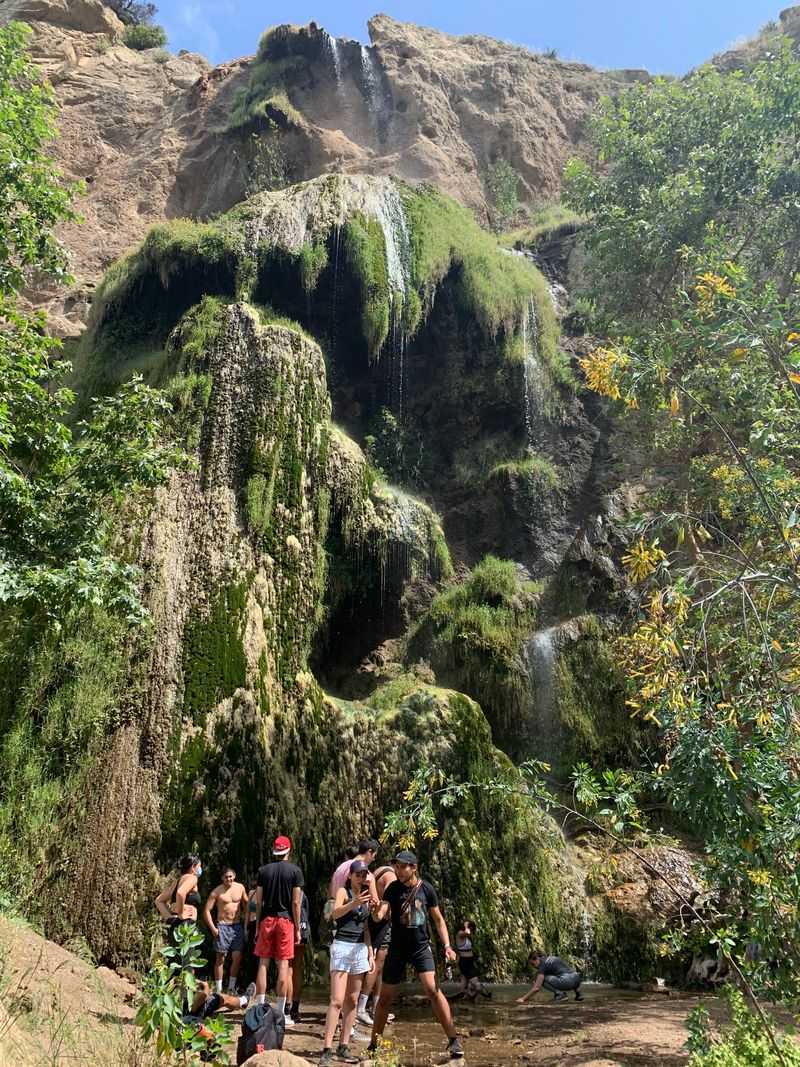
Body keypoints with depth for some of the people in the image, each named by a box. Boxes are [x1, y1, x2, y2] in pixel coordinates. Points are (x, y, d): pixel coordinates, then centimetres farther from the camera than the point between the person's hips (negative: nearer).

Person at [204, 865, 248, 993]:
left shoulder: (240, 888, 4)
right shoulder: (217, 891, -6)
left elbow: (246, 905, 15)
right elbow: (207, 910, -6)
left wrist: (246, 923, 7)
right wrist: (213, 928, -11)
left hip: (237, 926, 3)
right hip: (222, 926, -3)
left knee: (237, 958, 0)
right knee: (220, 959, 1)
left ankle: (231, 988, 12)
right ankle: (219, 990, 8)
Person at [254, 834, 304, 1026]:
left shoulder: (263, 870, 5)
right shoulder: (295, 871, -2)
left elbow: (258, 902, 6)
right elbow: (296, 903, -5)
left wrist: (258, 925, 14)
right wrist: (298, 928, 1)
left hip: (266, 919, 2)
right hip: (285, 919, -2)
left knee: (263, 963, 8)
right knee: (283, 965, 1)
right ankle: (280, 1014, 4)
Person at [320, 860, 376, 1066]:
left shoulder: (365, 896, 15)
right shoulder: (343, 891, -3)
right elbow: (335, 913, -22)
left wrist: (370, 954, 16)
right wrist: (354, 903, -38)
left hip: (360, 949, 6)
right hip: (342, 946, -6)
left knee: (352, 1001, 7)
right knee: (337, 1001, -13)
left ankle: (343, 1048, 12)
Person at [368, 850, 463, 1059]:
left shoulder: (426, 889, -5)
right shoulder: (393, 889, -8)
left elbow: (438, 919, 5)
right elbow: (380, 915, -20)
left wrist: (447, 945, -5)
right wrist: (376, 910, -44)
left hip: (421, 946, 0)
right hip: (397, 948, 1)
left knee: (433, 989, -16)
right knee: (386, 997, 6)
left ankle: (453, 1040, -6)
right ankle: (374, 1044, 24)